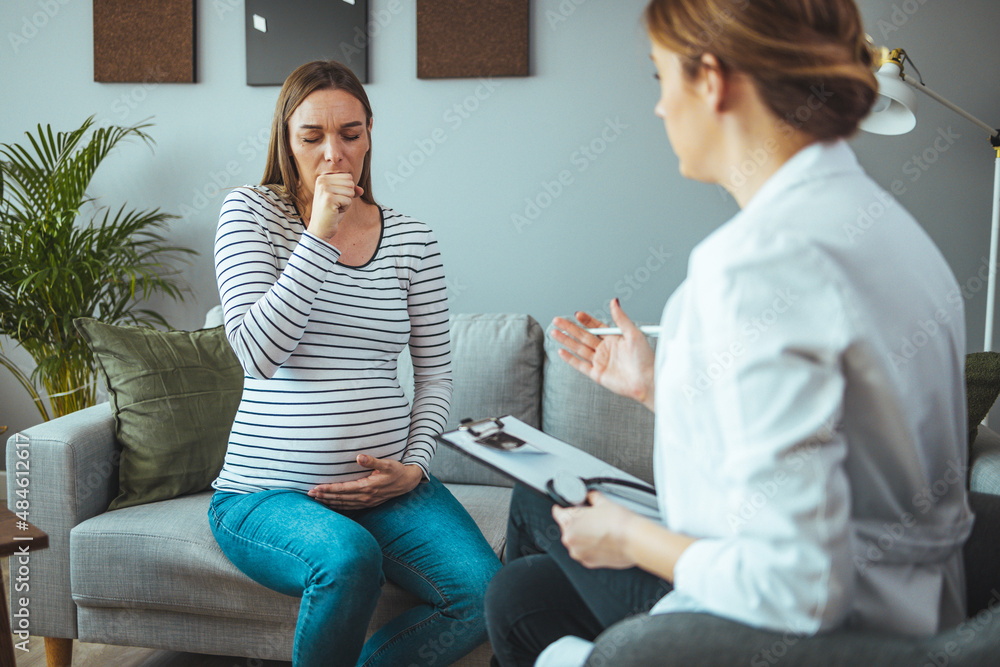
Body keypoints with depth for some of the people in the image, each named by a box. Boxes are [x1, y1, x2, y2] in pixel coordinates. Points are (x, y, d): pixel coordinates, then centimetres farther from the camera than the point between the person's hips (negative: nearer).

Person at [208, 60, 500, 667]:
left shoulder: (411, 237, 7)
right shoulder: (251, 212, 0)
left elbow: (436, 372, 11)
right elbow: (258, 352, -14)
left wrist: (414, 467, -3)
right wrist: (320, 235, -17)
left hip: (386, 485, 3)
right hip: (267, 493, -3)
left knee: (488, 595, -20)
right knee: (349, 558, -35)